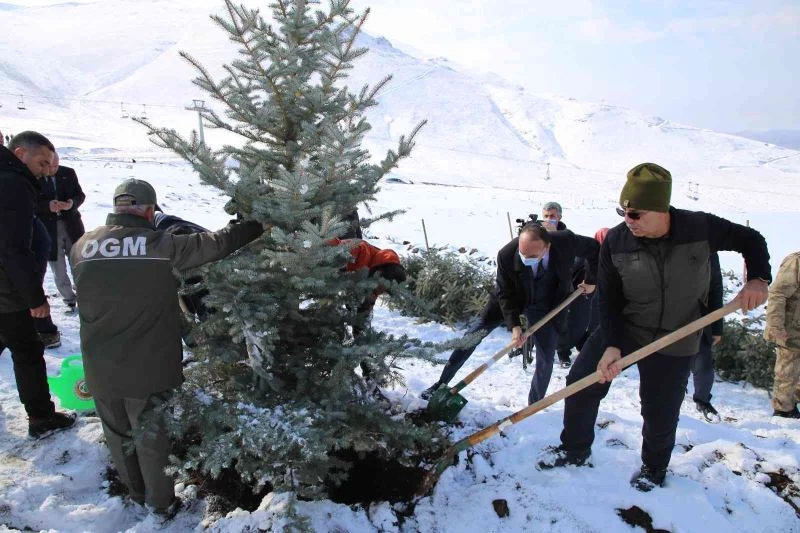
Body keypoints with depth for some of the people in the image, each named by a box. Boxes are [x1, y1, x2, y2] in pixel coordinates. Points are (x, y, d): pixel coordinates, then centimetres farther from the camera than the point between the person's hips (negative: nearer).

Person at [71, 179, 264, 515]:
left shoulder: (81, 247, -2)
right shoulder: (161, 244, -15)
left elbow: (93, 296, 12)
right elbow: (216, 244, -9)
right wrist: (260, 224, 3)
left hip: (100, 369, 4)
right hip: (149, 367, -4)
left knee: (119, 435, 24)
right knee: (152, 437, 15)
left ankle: (136, 493, 44)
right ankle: (161, 503, 32)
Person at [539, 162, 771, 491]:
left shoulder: (702, 228, -18)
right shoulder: (616, 241, -17)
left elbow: (751, 240, 1)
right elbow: (609, 299, -12)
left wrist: (758, 278, -16)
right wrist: (613, 345, -23)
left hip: (675, 341, -1)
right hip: (621, 329, 1)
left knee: (660, 414, 9)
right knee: (580, 382, -2)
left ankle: (654, 468, 41)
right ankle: (575, 450, 25)